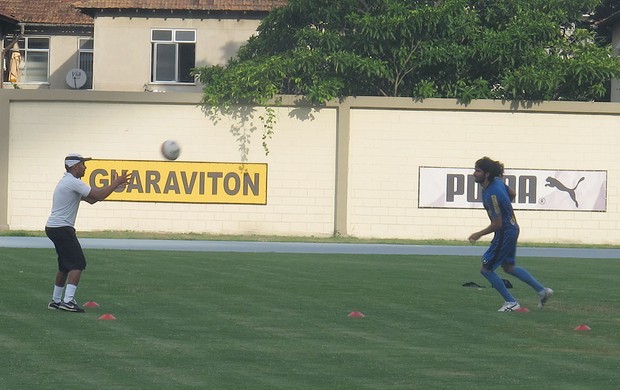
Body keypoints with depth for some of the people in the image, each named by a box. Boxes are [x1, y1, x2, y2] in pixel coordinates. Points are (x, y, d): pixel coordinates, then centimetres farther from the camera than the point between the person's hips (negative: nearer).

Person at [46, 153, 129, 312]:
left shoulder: (68, 181, 19)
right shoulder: (73, 182, -15)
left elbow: (91, 199, 18)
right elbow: (99, 196, -18)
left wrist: (112, 186, 10)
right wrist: (116, 184, -7)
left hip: (53, 228, 10)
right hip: (62, 228, -10)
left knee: (65, 265, 17)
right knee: (77, 263, -12)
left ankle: (56, 301, 21)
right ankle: (68, 301, -20)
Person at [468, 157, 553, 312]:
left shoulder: (491, 195, -28)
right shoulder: (497, 182, 0)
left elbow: (497, 224, -24)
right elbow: (512, 194, 20)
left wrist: (478, 235, -13)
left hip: (504, 234, -10)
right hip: (512, 228, 10)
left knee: (486, 269, 1)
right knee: (508, 267, 24)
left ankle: (511, 302, 8)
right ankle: (542, 290, 27)